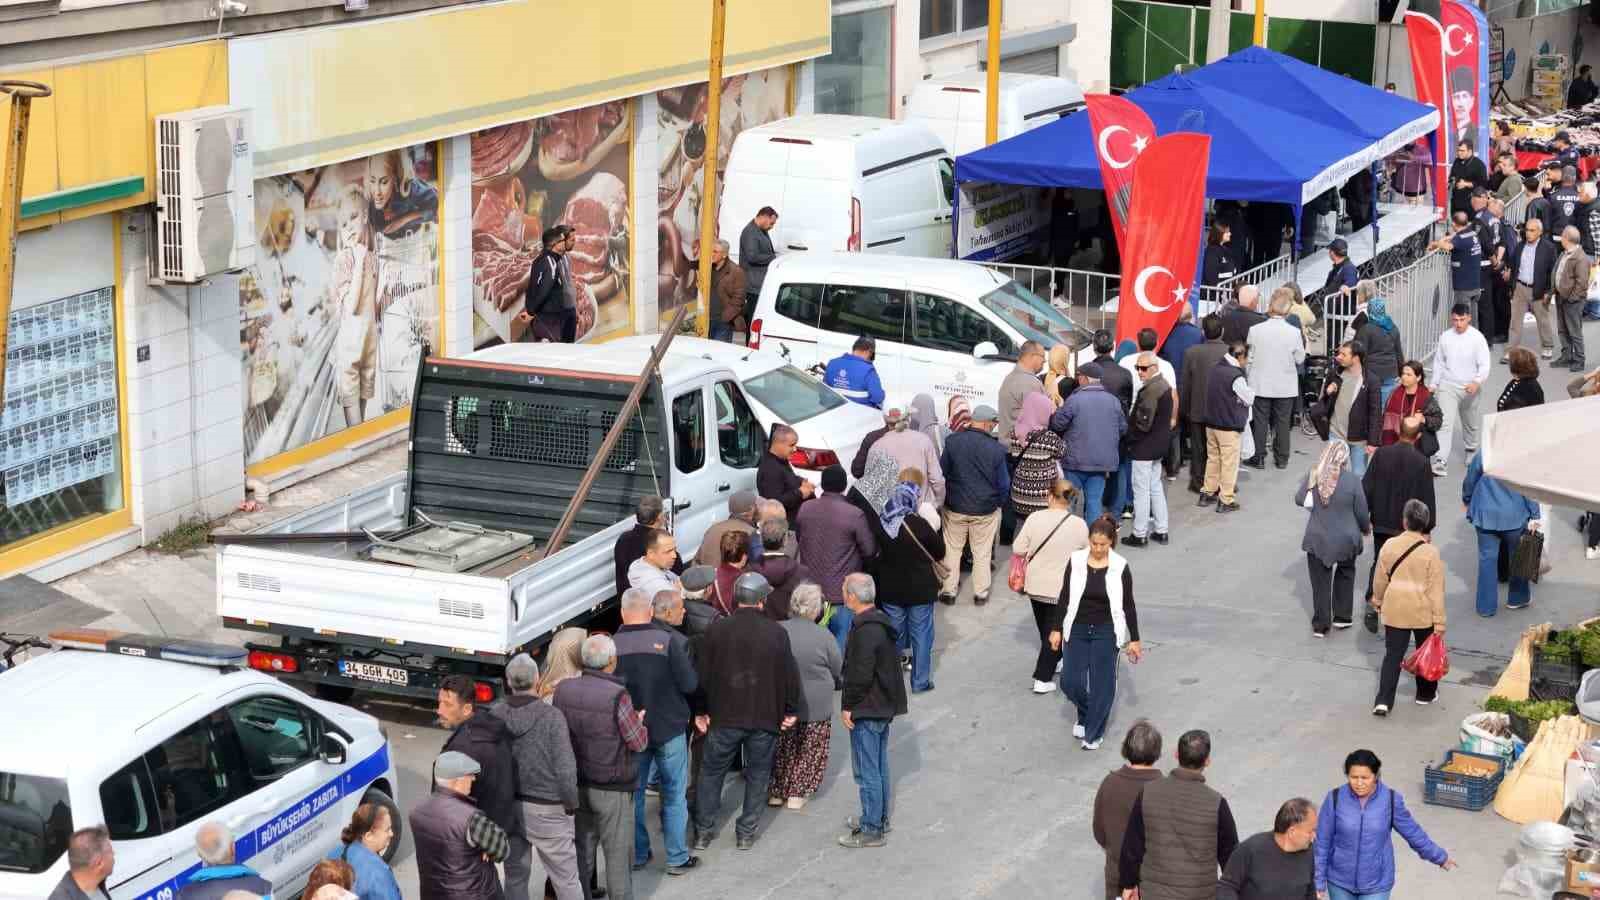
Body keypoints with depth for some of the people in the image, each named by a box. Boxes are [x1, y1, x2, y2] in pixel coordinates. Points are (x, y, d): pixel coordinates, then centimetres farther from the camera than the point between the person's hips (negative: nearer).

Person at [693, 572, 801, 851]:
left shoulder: (717, 629, -7)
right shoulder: (777, 633, -8)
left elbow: (701, 672, -2)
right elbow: (790, 675, -2)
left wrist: (700, 710, 9)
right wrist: (792, 710, 11)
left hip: (724, 716, 0)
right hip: (765, 718, 0)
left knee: (712, 773, 13)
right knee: (758, 775, 14)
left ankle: (703, 831, 16)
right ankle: (746, 833, 17)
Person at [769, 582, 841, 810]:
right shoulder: (823, 637, -16)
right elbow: (840, 673, -3)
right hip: (815, 708, -2)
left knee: (781, 748, 19)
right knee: (809, 751, 14)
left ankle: (776, 791, 24)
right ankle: (797, 795, 17)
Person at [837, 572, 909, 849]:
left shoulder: (865, 632, -24)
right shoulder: (880, 622, 7)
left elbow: (860, 675, -25)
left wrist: (848, 706, -13)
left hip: (866, 711, -10)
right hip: (884, 706, 10)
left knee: (867, 771, -2)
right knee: (879, 766, 20)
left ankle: (871, 830, 3)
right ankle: (879, 818, 32)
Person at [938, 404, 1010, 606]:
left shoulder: (952, 441, -12)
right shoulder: (996, 449, -16)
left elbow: (942, 473, -2)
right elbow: (1003, 483, -6)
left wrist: (945, 498, 14)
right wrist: (1000, 502, 14)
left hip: (955, 507, 1)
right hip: (986, 510, -1)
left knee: (952, 550, 15)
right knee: (982, 553, 13)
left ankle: (948, 591, 20)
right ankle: (980, 593, 21)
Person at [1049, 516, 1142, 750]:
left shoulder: (1120, 567, -10)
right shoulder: (1076, 561, -6)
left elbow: (1128, 605, -4)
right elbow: (1064, 597, 2)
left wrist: (1134, 639, -2)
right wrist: (1056, 628, 3)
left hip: (1106, 632, -2)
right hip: (1077, 629, 2)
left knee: (1101, 684, 1)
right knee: (1070, 681, 1)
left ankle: (1094, 733, 18)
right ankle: (1084, 715, 32)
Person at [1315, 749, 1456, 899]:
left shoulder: (1390, 799, -15)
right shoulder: (1335, 798, -16)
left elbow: (1412, 831, 1)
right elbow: (1322, 842, -8)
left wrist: (1440, 857, 12)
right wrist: (1319, 882, -6)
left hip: (1375, 883, -1)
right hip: (1340, 880, 1)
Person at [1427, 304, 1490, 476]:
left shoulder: (1477, 338, -12)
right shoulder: (1445, 337, -4)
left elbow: (1484, 365, -13)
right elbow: (1439, 363, 8)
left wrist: (1477, 382, -30)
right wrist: (1433, 384, 6)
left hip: (1469, 388, 0)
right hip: (1447, 386, 0)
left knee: (1470, 423, 21)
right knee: (1444, 423, -15)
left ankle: (1471, 450, 48)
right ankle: (1440, 461, -20)